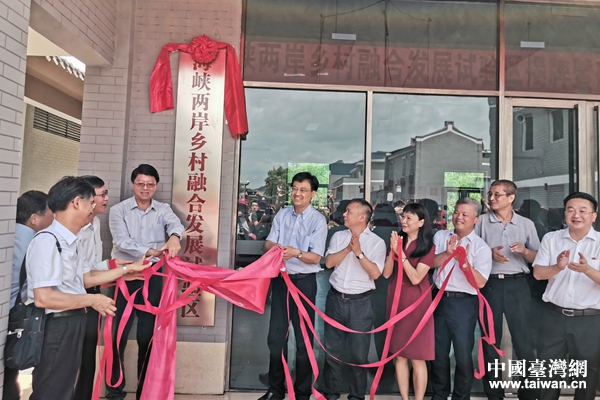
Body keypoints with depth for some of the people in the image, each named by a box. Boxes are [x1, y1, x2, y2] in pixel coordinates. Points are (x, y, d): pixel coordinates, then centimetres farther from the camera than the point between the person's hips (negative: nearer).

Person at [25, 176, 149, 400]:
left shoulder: (72, 241, 8)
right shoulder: (47, 241, -24)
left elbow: (86, 278, 13)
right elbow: (43, 298, -28)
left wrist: (128, 268, 12)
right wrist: (92, 300, -19)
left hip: (73, 324, 10)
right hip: (56, 327, -10)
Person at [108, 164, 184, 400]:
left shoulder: (163, 209, 5)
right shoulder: (118, 210, -1)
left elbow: (175, 223, -17)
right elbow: (122, 241, -15)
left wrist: (174, 237, -40)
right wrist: (148, 252, -32)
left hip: (152, 275, 2)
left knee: (148, 335, 9)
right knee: (118, 334, 4)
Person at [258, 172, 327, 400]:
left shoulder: (318, 221, -11)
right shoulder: (282, 215, 4)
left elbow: (316, 257, -15)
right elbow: (268, 243, 1)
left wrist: (297, 253, -33)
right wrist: (275, 247, -22)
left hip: (304, 281, -4)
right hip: (280, 278, 5)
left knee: (303, 337, 9)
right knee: (276, 336, 13)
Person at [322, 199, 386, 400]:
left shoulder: (377, 242, -6)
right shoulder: (338, 236, 3)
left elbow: (375, 273, -15)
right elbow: (328, 262, -6)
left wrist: (359, 252, -21)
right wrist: (348, 248, -16)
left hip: (361, 302, -3)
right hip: (336, 298, 3)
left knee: (359, 353, 10)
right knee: (332, 349, 14)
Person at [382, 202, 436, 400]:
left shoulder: (428, 247, -6)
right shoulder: (397, 240, 5)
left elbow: (416, 278, -16)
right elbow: (386, 274, -2)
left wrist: (401, 253, -22)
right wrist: (393, 250, -14)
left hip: (416, 304, -4)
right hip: (396, 301, 4)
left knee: (417, 358, 3)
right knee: (399, 356, 11)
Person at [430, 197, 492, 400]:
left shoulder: (481, 247, -7)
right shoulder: (441, 236, 4)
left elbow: (480, 282, -14)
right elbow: (430, 263, -6)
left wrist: (464, 261, -26)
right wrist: (447, 253, -21)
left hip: (464, 303, -3)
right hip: (440, 299, 4)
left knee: (463, 355, 6)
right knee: (438, 352, 17)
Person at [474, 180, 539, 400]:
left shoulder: (526, 224, 7)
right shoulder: (482, 221, 3)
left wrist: (524, 251, -13)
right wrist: (489, 253, -15)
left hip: (517, 285, 0)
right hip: (489, 285, 0)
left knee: (523, 339, 3)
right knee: (490, 340, 9)